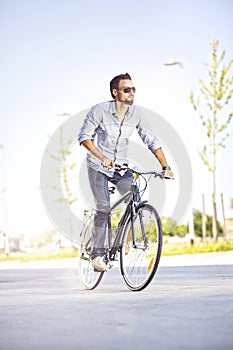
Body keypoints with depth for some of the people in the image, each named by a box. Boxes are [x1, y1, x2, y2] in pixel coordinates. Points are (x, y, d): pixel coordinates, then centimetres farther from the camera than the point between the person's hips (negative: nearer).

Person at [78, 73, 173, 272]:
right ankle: (97, 254, -5)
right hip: (98, 166, -4)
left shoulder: (136, 113, -6)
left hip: (121, 166, 4)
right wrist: (102, 158, -31)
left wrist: (165, 166, -11)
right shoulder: (100, 111, -16)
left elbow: (151, 141, -2)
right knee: (104, 208, -16)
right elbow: (84, 137, -17)